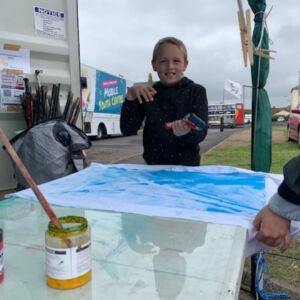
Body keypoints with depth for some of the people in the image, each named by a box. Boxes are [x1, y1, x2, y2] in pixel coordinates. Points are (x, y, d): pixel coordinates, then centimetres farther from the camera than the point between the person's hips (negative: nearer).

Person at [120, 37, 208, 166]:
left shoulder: (196, 91, -3)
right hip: (153, 165, 2)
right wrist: (131, 97, -15)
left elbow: (201, 133, -10)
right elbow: (127, 130, -3)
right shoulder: (148, 94, 3)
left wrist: (187, 132, -32)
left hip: (186, 165, -1)